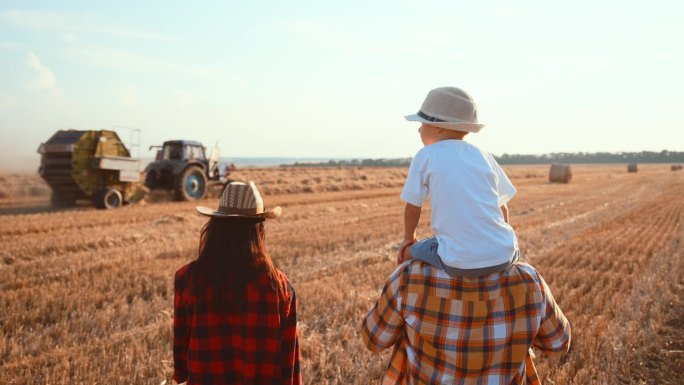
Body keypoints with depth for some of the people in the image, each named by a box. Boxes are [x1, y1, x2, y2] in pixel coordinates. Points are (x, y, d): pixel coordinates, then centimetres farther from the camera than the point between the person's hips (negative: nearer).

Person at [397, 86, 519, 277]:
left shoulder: (425, 156, 3)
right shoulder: (484, 156, 14)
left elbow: (412, 207, 8)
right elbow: (502, 207, 17)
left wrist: (409, 238, 27)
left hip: (459, 263, -3)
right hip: (503, 255, 4)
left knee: (406, 252, 23)